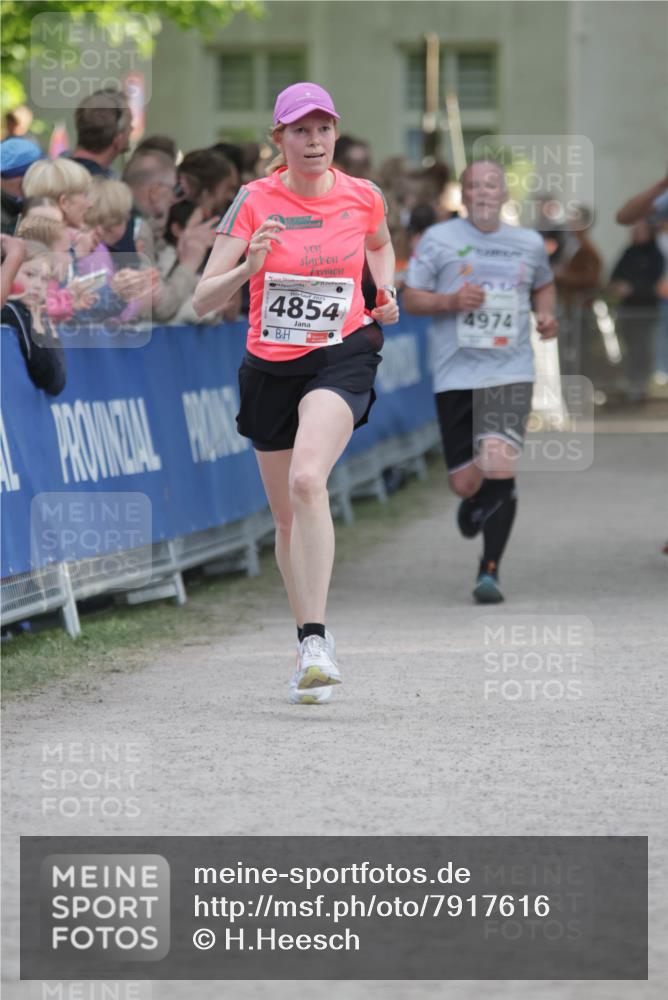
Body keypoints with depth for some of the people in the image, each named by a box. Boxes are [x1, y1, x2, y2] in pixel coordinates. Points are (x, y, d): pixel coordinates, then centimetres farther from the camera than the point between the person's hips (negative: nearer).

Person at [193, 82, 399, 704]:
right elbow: (203, 300, -10)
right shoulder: (254, 201, -7)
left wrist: (386, 293, 6)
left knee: (307, 478, -28)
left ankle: (316, 637, -30)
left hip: (342, 357, -2)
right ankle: (310, 652, 27)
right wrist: (248, 267, -28)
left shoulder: (363, 197, -1)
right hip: (271, 366, 2)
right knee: (287, 517, 10)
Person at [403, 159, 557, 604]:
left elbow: (544, 284, 29)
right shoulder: (439, 239, 2)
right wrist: (452, 301, -15)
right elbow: (411, 298, 3)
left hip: (511, 372, 0)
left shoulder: (529, 243, 10)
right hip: (456, 374, 0)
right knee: (466, 482, 2)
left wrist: (547, 314, 8)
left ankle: (490, 570, -7)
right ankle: (475, 502, 42)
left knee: (501, 468, -17)